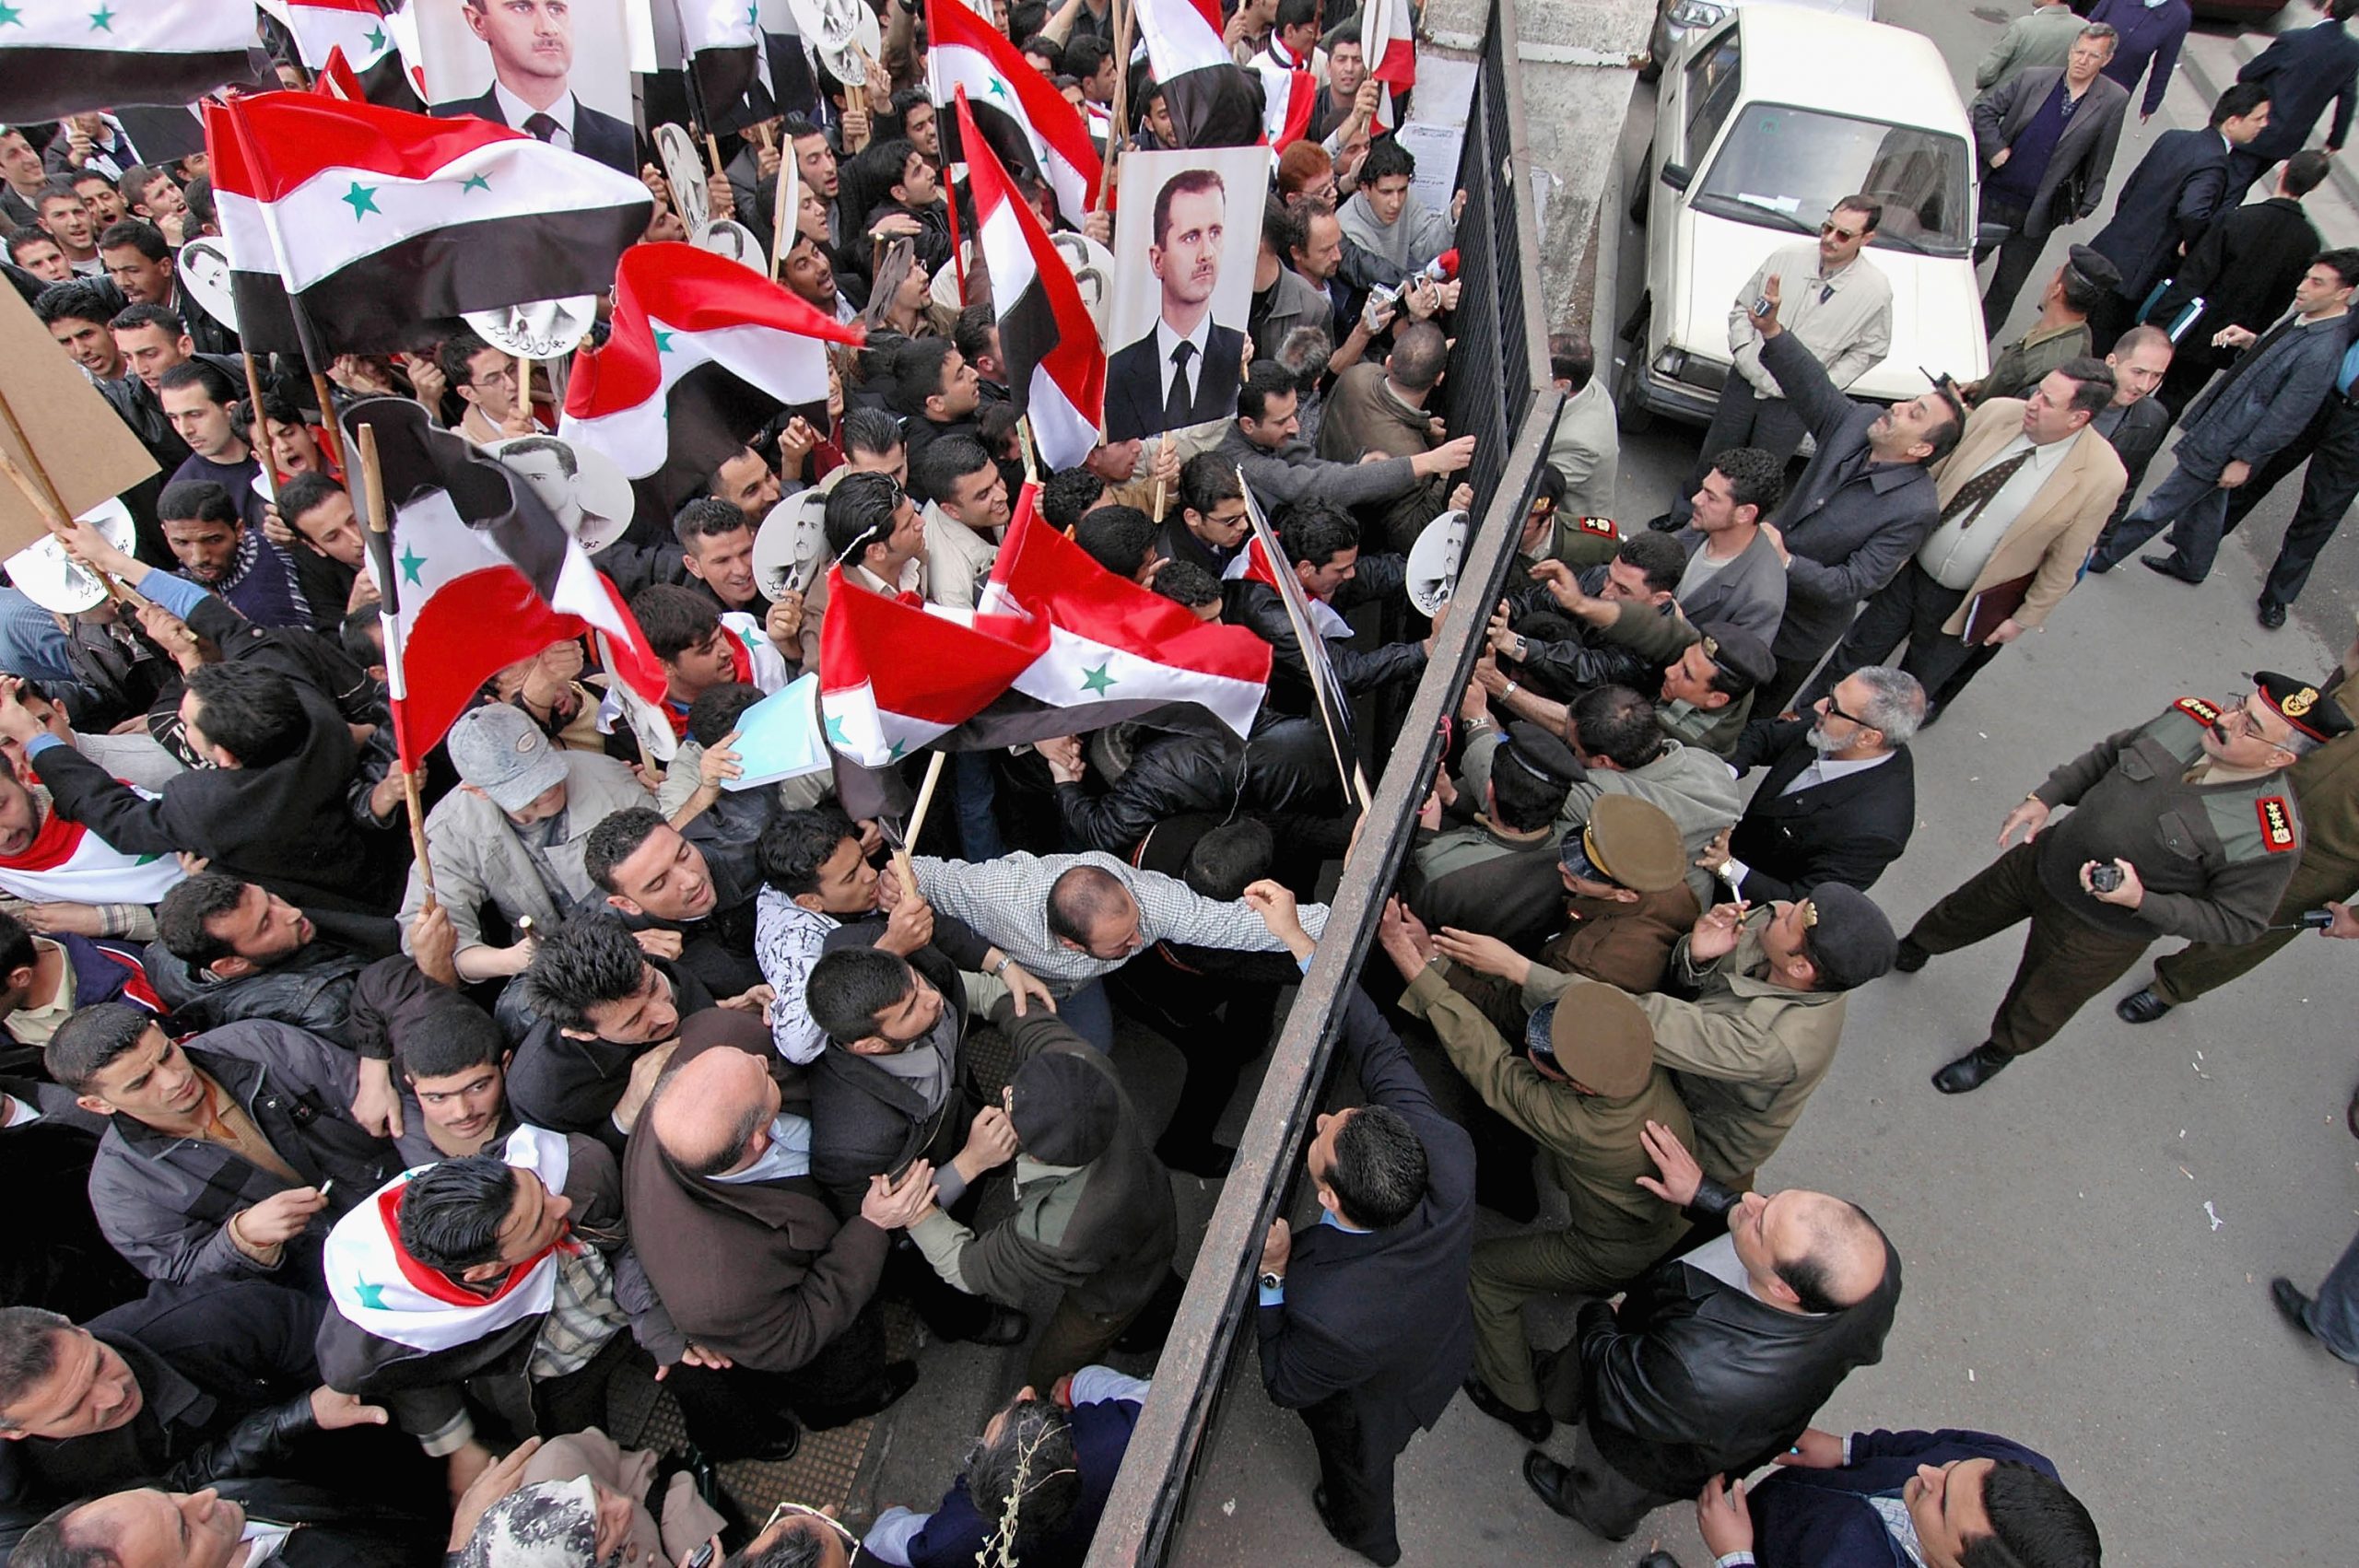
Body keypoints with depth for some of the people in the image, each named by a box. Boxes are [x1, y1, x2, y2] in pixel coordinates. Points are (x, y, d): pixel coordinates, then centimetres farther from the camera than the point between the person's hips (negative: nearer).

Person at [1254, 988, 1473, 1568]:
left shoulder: (1328, 1314, -51)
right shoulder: (1446, 1152, -42)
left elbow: (1287, 1387, -26)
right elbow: (1381, 1051, -26)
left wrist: (1272, 1274, -30)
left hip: (1376, 1406, -5)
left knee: (1356, 1471, 34)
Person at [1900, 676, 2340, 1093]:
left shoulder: (2271, 838, -29)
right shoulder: (2193, 716, -15)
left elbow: (2238, 922, -18)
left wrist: (2142, 901, -29)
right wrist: (2044, 798, -7)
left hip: (2102, 932, -4)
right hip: (2041, 860, 4)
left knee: (2036, 1011, 21)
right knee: (1958, 916, 25)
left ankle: (1995, 1055, 52)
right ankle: (1910, 952, 57)